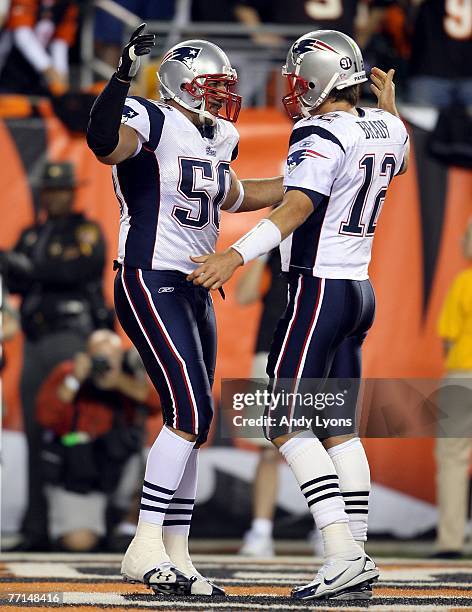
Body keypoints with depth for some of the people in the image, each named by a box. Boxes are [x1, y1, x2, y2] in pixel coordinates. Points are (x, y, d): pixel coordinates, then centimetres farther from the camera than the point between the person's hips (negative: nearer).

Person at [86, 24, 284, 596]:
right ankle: (144, 548, -17)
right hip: (150, 284, -9)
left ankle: (176, 555, 12)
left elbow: (232, 196, 34)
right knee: (191, 412, -19)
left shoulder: (216, 138, 15)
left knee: (191, 423, 8)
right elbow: (106, 146, -34)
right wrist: (124, 75, -44)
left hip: (194, 290, 9)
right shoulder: (152, 122, -11)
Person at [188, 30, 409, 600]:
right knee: (339, 427, 12)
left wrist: (236, 254, -38)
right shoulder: (384, 129, 9)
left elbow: (297, 206, -29)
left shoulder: (322, 135, -16)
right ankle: (358, 562, 10)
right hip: (359, 290, 9)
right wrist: (389, 105, 47)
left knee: (289, 423, -8)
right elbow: (398, 161, 34)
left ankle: (343, 553, -17)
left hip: (318, 287, -9)